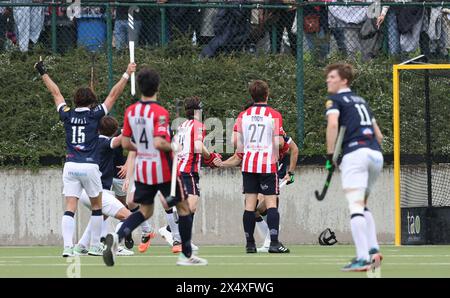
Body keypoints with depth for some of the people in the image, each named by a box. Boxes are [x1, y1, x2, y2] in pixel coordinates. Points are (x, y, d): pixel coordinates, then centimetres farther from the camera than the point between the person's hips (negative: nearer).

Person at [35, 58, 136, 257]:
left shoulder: (67, 115, 7)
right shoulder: (94, 115, 0)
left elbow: (56, 93, 20)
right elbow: (113, 95, 4)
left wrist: (43, 73, 33)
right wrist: (127, 74, 11)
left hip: (70, 166, 2)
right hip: (89, 166, -2)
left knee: (70, 208, -4)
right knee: (97, 206, 13)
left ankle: (68, 247, -19)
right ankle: (95, 247, 13)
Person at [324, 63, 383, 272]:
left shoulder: (335, 100, 5)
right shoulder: (361, 101, 27)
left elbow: (333, 124, -14)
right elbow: (378, 135, 26)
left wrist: (330, 155, -10)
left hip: (355, 153, -7)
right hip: (376, 155, 7)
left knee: (356, 206, -12)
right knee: (362, 206, 20)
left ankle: (362, 258, -23)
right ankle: (373, 250, 6)